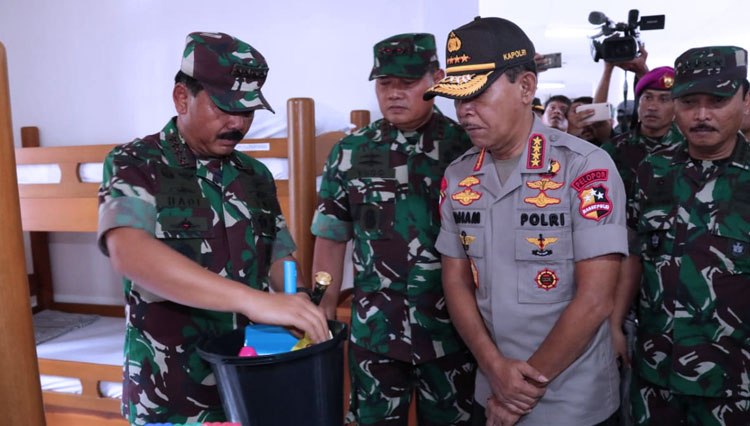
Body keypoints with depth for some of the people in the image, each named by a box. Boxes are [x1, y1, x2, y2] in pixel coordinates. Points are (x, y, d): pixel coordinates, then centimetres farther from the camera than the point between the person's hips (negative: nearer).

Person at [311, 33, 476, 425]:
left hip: (452, 328, -1)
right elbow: (331, 239, 5)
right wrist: (323, 319, 3)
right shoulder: (350, 153, 1)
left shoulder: (469, 148, -5)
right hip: (373, 330, 2)